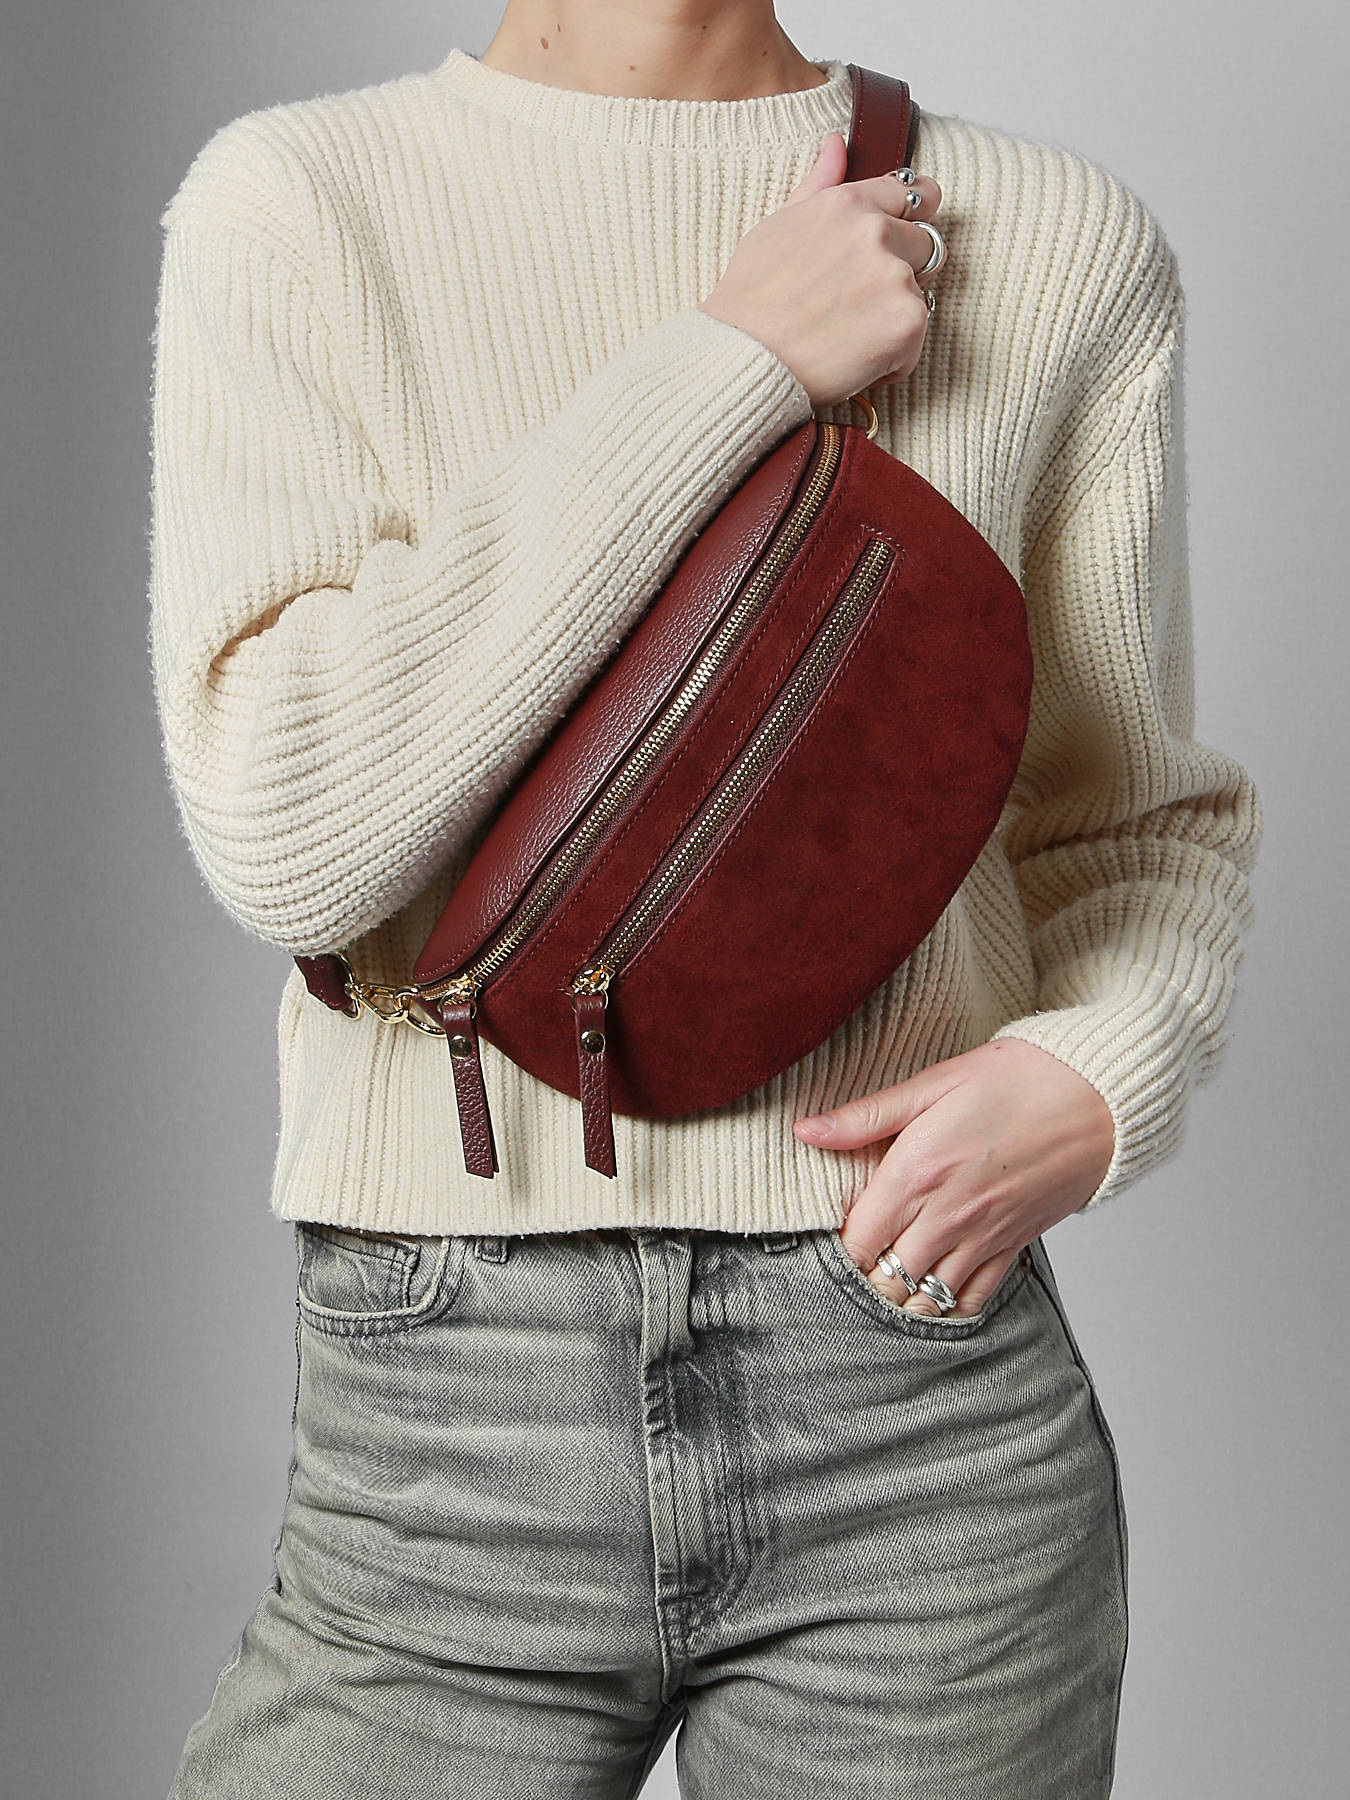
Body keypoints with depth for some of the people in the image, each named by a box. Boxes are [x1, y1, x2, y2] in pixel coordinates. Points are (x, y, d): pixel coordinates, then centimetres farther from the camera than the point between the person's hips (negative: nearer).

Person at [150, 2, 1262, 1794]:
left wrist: (1102, 1071, -10)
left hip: (926, 1409, 2)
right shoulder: (295, 202, -1)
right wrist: (730, 362, -14)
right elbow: (283, 833, -14)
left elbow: (1143, 820, 11)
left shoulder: (1063, 238, 3)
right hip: (445, 1411, -1)